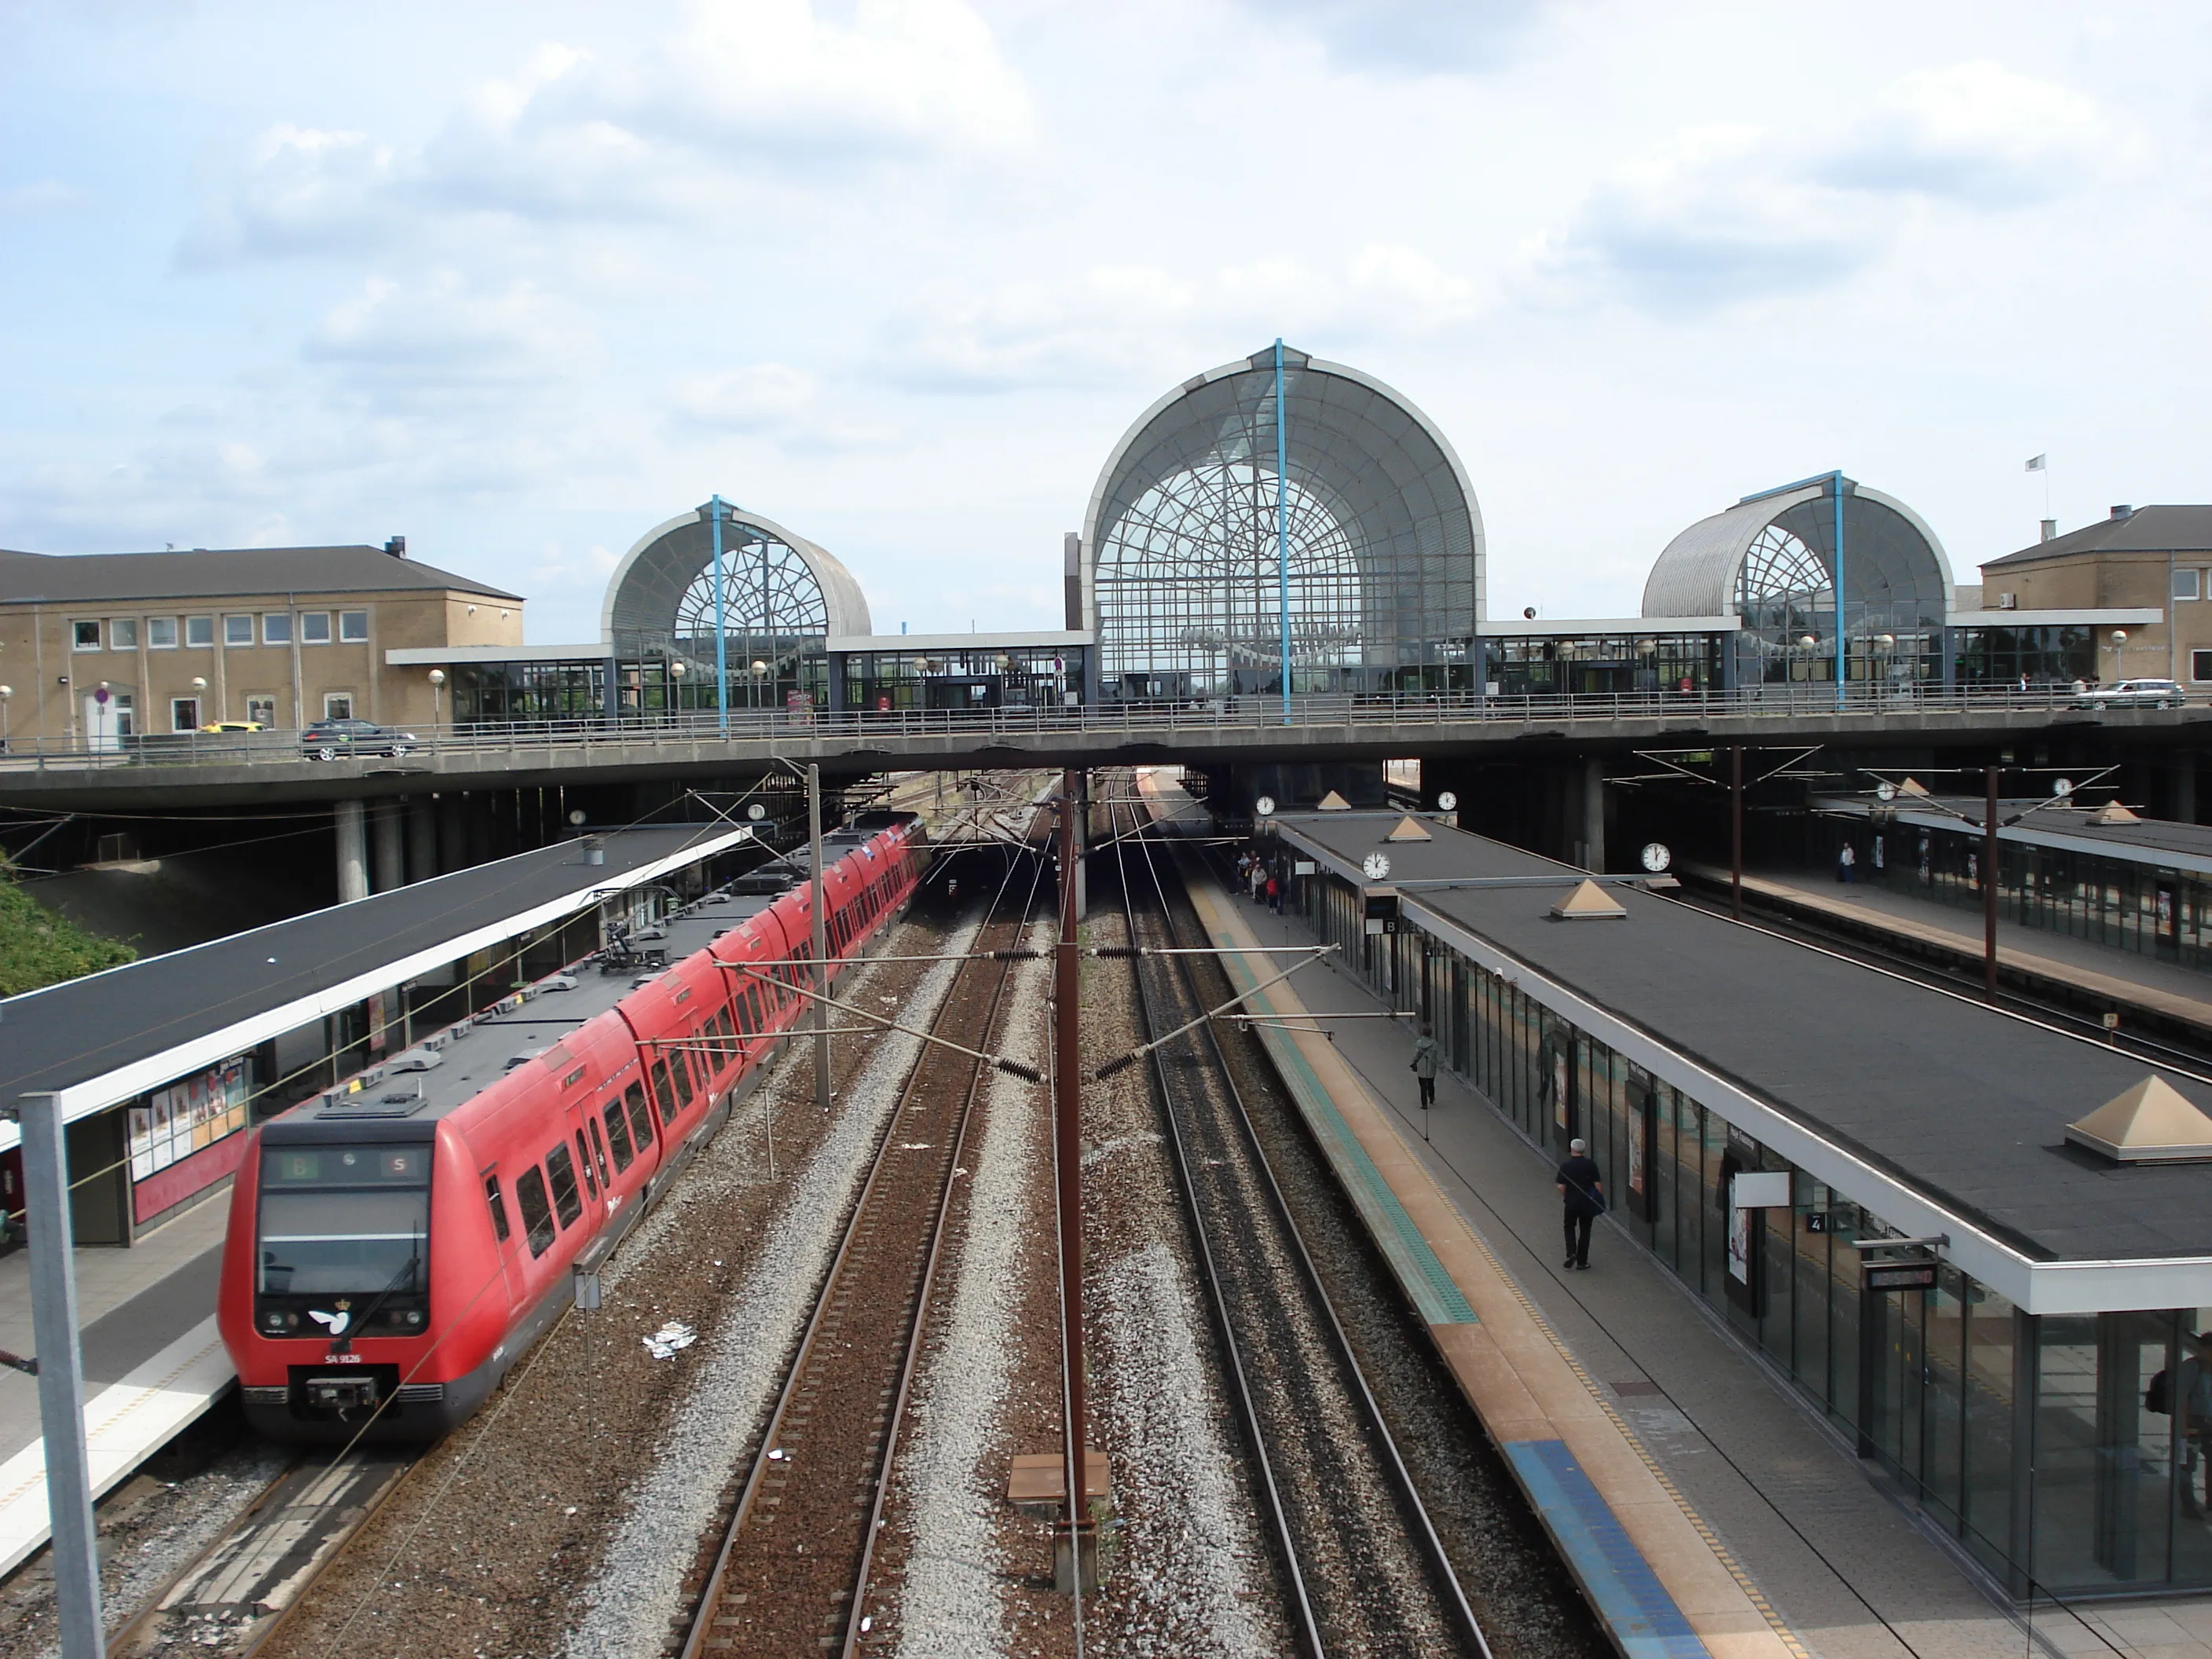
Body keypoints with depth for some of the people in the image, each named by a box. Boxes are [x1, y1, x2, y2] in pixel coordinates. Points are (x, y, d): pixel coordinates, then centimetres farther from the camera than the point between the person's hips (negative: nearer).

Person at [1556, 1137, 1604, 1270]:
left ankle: (1571, 1253, -2)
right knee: (1585, 1230, 12)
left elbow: (1561, 1186, -9)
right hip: (1588, 1203, 1)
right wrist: (1600, 1199, 3)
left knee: (1569, 1227, 19)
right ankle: (1582, 1261, 14)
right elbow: (1598, 1184, -8)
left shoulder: (1565, 1166, -9)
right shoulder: (1590, 1164, -8)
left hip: (1571, 1203, 0)